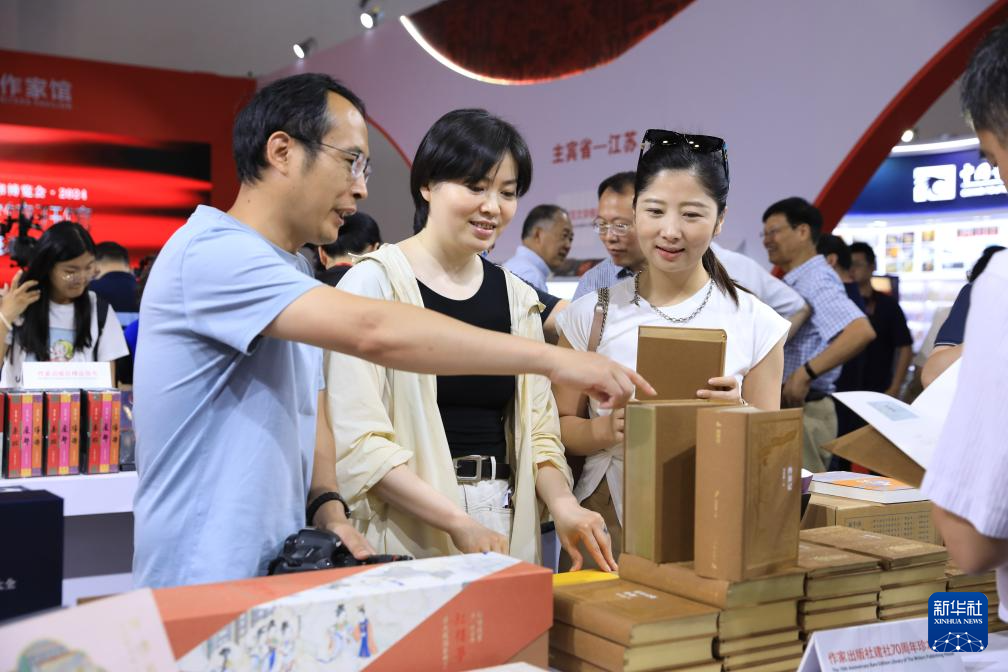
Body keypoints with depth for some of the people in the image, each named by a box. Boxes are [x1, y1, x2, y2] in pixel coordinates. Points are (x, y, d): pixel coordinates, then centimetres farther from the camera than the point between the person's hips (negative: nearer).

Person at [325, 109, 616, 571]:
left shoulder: (518, 298, 11)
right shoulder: (374, 282, -7)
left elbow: (537, 428, 10)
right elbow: (356, 438, -14)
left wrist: (561, 502, -10)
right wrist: (458, 522, -22)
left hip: (508, 528, 5)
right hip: (409, 534, -5)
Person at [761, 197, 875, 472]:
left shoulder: (816, 280, -14)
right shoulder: (794, 283, 17)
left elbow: (861, 331, -28)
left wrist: (805, 373, -27)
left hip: (803, 410, -9)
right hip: (787, 408, 10)